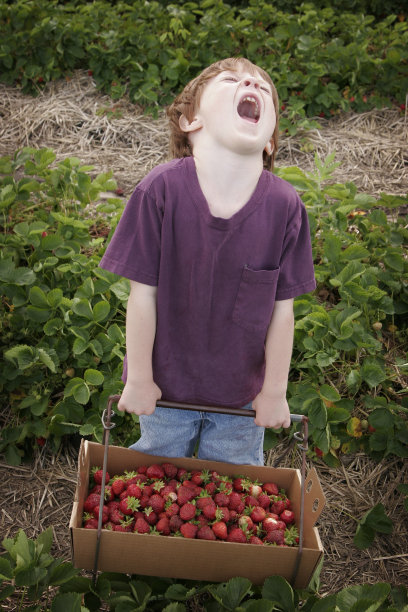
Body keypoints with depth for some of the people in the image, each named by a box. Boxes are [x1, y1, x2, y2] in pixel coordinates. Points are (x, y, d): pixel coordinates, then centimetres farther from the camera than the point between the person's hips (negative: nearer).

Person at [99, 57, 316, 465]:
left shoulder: (285, 207, -20)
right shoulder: (161, 189, -26)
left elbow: (283, 308, -11)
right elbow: (143, 295, -17)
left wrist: (275, 391, -3)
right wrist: (139, 379, -9)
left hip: (242, 391, 1)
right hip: (167, 385, -1)